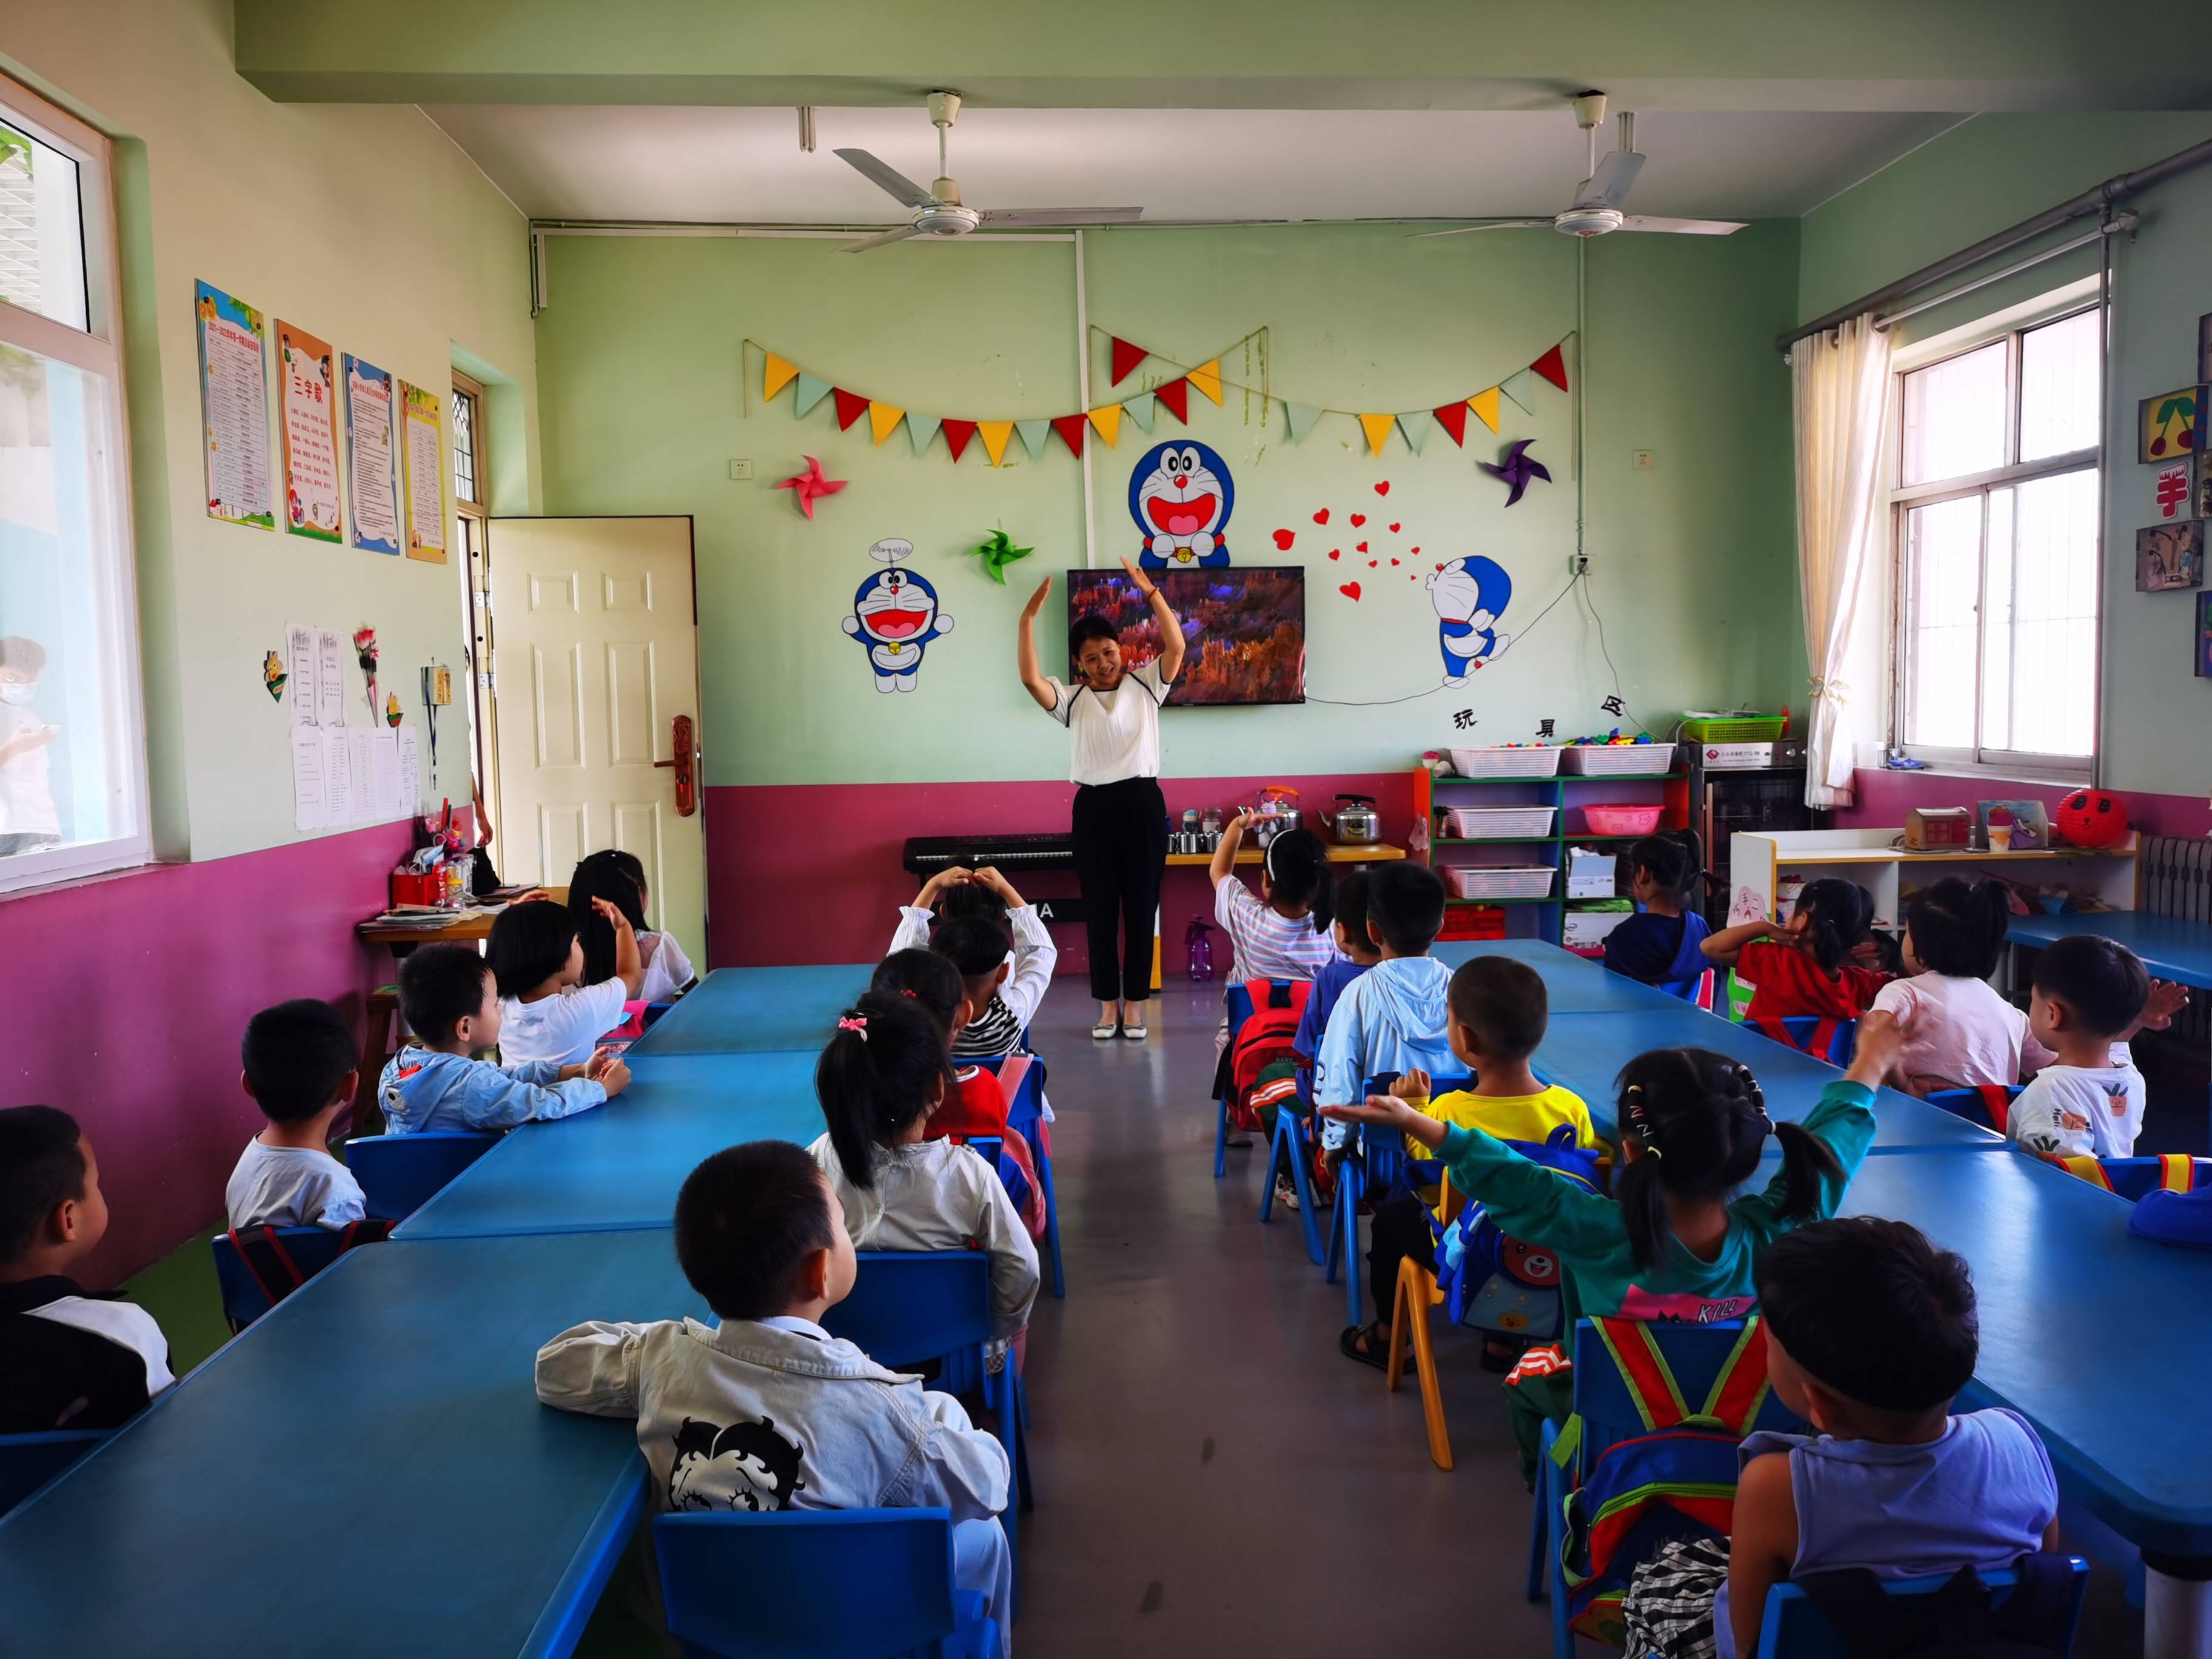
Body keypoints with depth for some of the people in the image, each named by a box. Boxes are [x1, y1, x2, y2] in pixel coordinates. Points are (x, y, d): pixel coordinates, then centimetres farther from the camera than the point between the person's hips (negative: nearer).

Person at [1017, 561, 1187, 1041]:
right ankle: (1108, 1005, 15)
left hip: (1143, 802, -1)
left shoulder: (1145, 685, 4)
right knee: (1099, 908, 5)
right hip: (1094, 807, 1)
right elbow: (1030, 678, -13)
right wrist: (1029, 616, -19)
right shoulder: (1071, 698, 4)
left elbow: (1176, 647, -11)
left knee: (1141, 905, 4)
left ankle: (1135, 1005, 13)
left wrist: (1152, 593, -20)